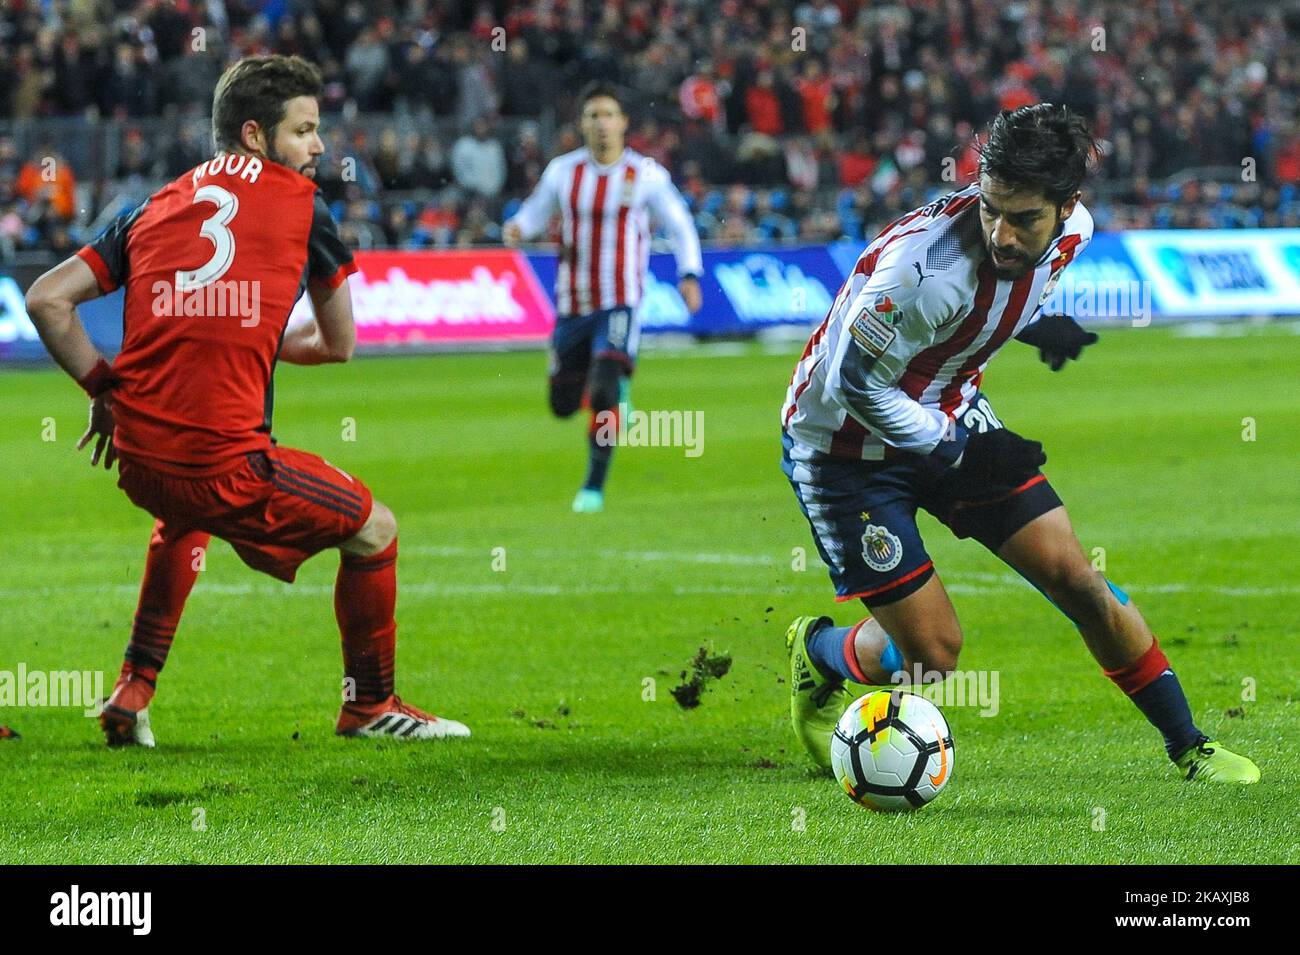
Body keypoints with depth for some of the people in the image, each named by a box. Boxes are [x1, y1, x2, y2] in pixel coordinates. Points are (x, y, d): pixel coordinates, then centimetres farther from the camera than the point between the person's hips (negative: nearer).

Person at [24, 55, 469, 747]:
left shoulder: (153, 208, 15)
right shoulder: (301, 202, 5)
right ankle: (369, 706, 28)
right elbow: (339, 344, 16)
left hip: (136, 456, 6)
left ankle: (133, 692, 33)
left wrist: (103, 389, 16)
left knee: (184, 516, 41)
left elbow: (46, 300, 9)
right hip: (224, 466, -6)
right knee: (374, 530, 14)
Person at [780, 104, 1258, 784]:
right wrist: (958, 450, -20)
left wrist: (1034, 323, -3)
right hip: (845, 442, -6)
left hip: (950, 416, 6)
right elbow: (855, 382, -25)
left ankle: (1189, 748, 15)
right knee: (931, 654, -5)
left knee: (1074, 580, -1)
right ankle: (816, 655, 29)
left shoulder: (1069, 231, -12)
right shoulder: (928, 269, -37)